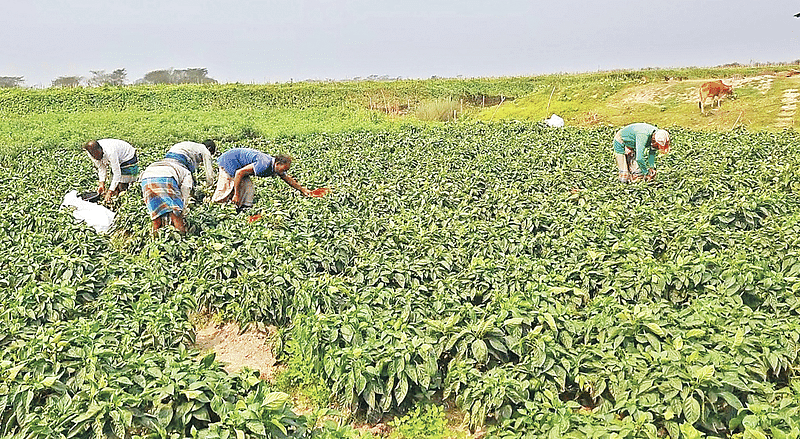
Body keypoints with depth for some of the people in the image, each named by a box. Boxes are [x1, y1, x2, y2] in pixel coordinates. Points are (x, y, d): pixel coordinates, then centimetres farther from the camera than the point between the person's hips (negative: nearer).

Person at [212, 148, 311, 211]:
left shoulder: (275, 167, -5)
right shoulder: (264, 165, -34)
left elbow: (288, 179, 14)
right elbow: (239, 173, -33)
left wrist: (302, 189, 17)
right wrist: (236, 195, -27)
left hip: (239, 164, 8)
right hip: (229, 160, -8)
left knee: (247, 187, -2)